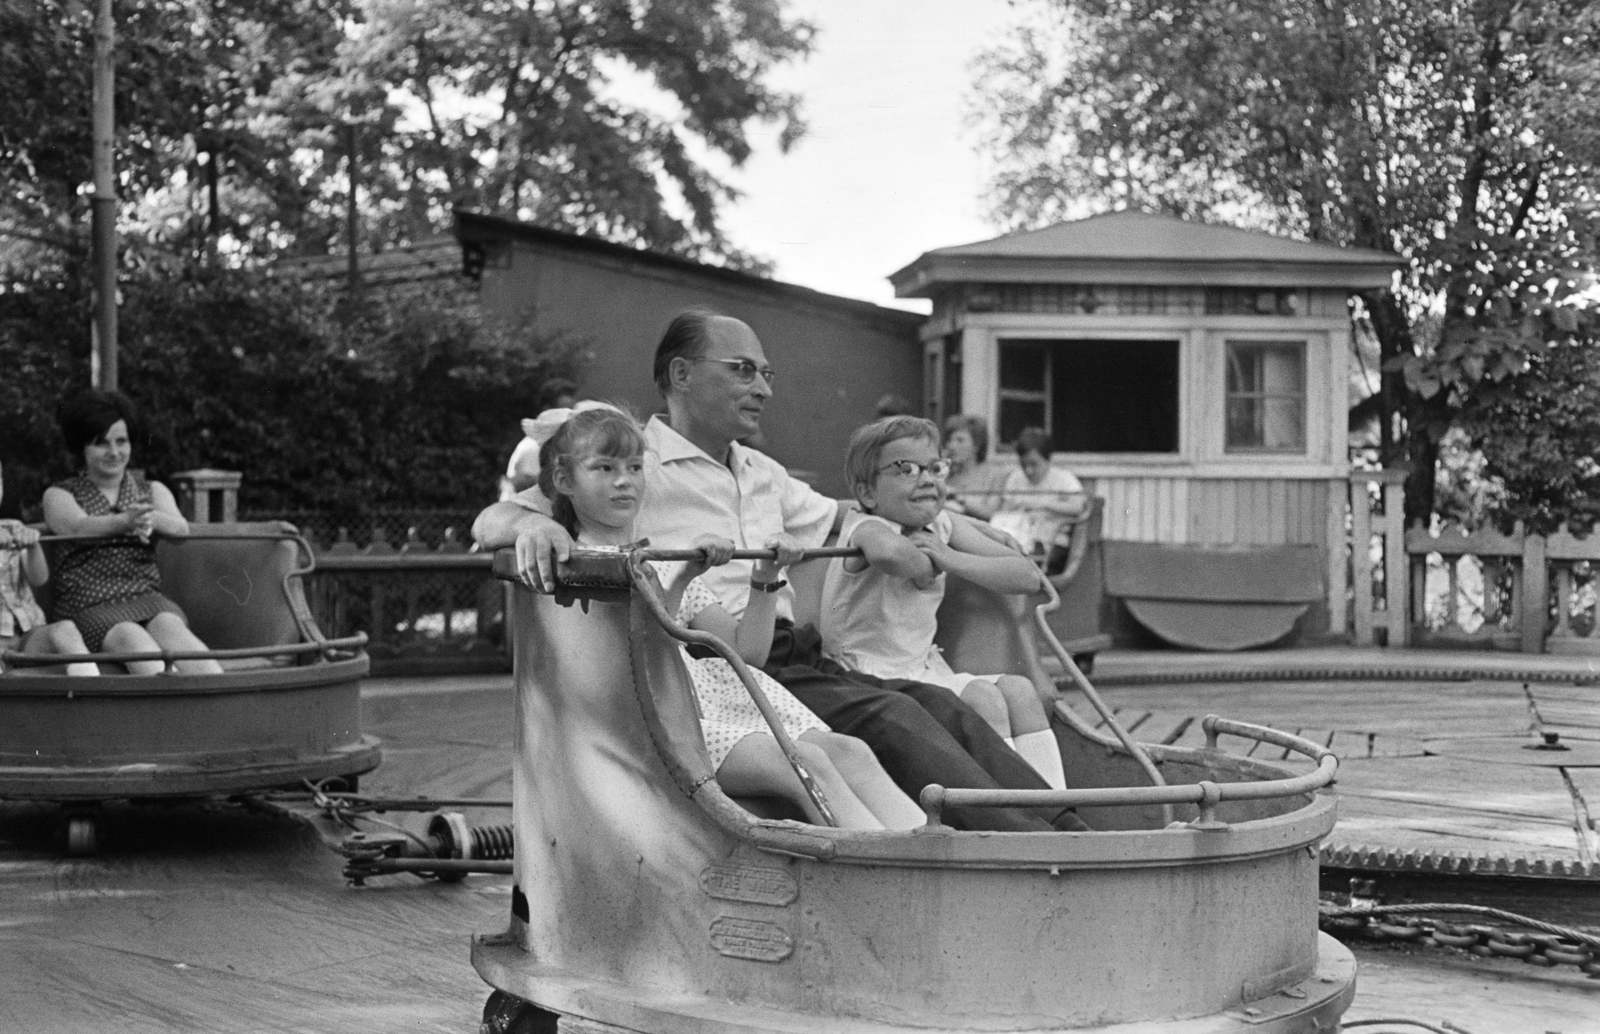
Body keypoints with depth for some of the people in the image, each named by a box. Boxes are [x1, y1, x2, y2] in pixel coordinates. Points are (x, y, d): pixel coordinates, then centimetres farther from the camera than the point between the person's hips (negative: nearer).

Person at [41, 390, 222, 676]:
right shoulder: (60, 495, 13)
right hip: (89, 607, -2)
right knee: (132, 638, -35)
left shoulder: (153, 490, 20)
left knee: (171, 628, -33)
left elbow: (180, 527, -2)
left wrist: (153, 519, -28)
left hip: (147, 596, 2)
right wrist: (125, 521, -35)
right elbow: (78, 527, -11)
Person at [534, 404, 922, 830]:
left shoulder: (666, 561, 26)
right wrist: (682, 579, -18)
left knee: (849, 751, -18)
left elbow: (747, 651, 17)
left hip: (726, 697, 7)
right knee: (806, 761, -29)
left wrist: (766, 578, 6)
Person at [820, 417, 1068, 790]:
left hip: (929, 671, 8)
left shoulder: (940, 526, 9)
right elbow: (889, 552, -43)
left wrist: (950, 559, -12)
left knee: (1019, 691, -11)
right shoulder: (864, 528, -12)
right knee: (983, 698, -24)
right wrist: (925, 570, -19)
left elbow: (1029, 576, 0)